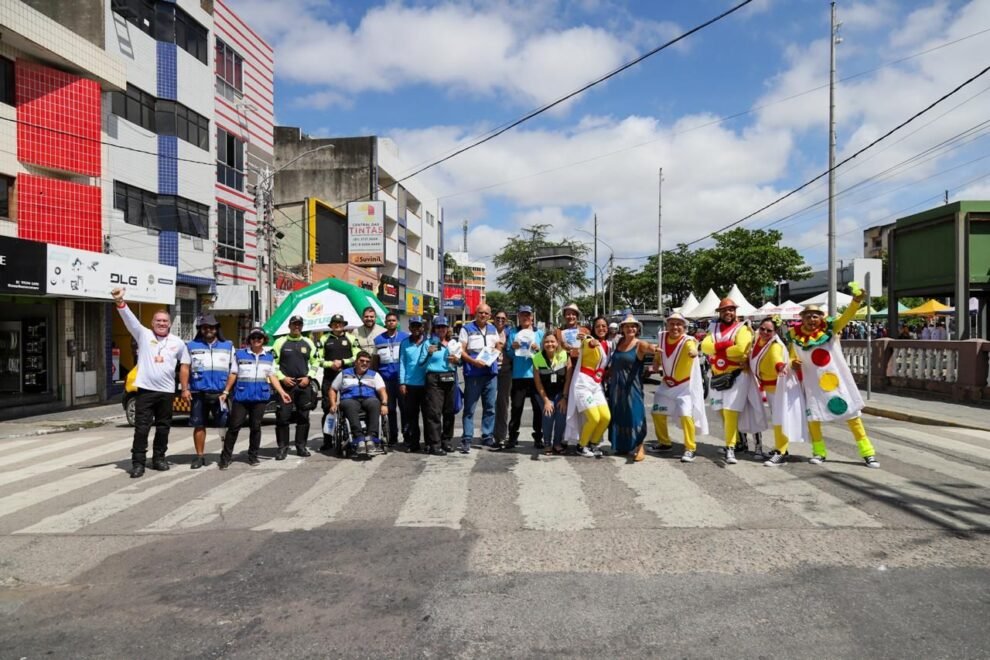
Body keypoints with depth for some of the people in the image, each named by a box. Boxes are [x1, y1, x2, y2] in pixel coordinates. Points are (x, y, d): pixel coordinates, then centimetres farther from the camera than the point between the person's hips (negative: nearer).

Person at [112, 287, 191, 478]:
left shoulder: (178, 343, 8)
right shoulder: (143, 334, 1)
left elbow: (184, 366, 15)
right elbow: (129, 318, -14)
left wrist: (185, 389, 12)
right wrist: (120, 302, -32)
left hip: (166, 391, 3)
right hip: (145, 390, -3)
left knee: (163, 427, 11)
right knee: (141, 428, -3)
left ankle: (159, 458, 25)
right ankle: (138, 462, 3)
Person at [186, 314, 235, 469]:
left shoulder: (228, 346, 12)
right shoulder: (191, 346, 10)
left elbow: (233, 370, 10)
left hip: (220, 393, 0)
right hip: (199, 393, 0)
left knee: (225, 424, -3)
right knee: (199, 425, 4)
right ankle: (200, 456, 14)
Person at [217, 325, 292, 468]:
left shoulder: (269, 357, 10)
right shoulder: (240, 354, 4)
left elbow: (272, 377, 9)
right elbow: (233, 375, 5)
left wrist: (282, 392, 0)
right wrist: (225, 392, 0)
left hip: (260, 397, 2)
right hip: (241, 396, -2)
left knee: (255, 427, 7)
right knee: (234, 426, -2)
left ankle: (253, 456, 17)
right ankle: (225, 457, 6)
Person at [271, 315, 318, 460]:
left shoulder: (308, 343, 10)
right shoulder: (280, 342, 3)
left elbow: (315, 362, 14)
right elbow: (273, 363, 2)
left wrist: (308, 377, 0)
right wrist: (282, 378, -8)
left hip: (303, 384, 3)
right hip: (285, 384, -2)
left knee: (303, 417, 6)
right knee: (283, 416, -5)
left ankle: (301, 446, 15)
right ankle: (282, 447, 3)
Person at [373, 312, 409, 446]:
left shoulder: (405, 337, 6)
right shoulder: (379, 339, 12)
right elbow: (375, 360, 15)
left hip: (402, 377, -2)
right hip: (386, 378, 2)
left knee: (404, 407, -2)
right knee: (390, 408, 6)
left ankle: (407, 435, 7)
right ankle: (392, 436, 14)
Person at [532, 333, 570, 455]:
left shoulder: (564, 355, -17)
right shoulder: (537, 358, -18)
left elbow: (568, 378, -11)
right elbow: (537, 382, -10)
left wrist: (564, 398, -13)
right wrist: (546, 400, -12)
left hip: (560, 391, 1)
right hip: (544, 392, 0)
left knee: (561, 414, -17)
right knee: (548, 414, -17)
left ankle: (557, 443, 0)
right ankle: (547, 444, 1)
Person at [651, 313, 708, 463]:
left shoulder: (688, 340, -25)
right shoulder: (662, 336, -8)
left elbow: (693, 351, -52)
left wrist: (693, 352, -73)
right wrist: (656, 362, 6)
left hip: (686, 386, -6)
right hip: (667, 384, 6)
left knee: (686, 415, -20)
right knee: (657, 413, 13)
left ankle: (690, 449, -3)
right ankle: (665, 443, 33)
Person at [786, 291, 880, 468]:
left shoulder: (829, 329, -8)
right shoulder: (795, 336, -6)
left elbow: (846, 317, -23)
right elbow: (792, 356, 6)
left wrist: (856, 301, -41)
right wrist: (792, 362, -17)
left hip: (838, 380, -1)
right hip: (813, 383, 1)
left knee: (852, 414, 4)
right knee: (812, 416, 3)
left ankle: (867, 452, 13)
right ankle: (819, 452, 21)